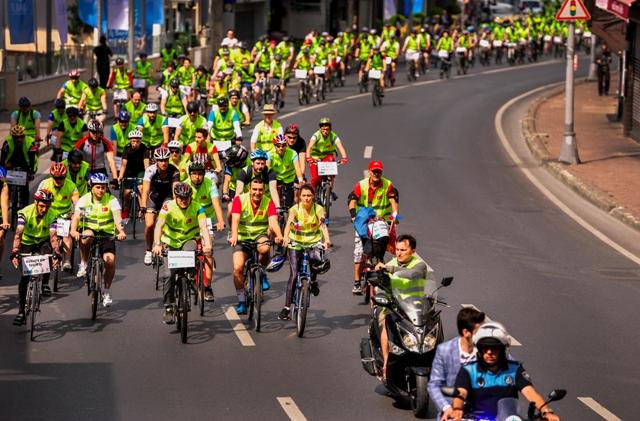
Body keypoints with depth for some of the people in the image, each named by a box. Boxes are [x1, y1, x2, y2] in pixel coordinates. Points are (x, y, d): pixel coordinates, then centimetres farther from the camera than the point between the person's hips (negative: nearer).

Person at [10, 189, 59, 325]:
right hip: (27, 243, 0)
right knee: (24, 277, -9)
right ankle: (21, 312, 0)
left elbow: (53, 236, -32)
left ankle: (45, 283, -12)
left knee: (47, 252, -35)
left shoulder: (51, 216, -22)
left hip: (43, 242, 0)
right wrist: (14, 253, -47)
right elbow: (18, 234, -34)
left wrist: (56, 253, -49)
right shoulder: (25, 213, -25)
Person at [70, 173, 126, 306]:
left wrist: (121, 231, -43)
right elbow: (76, 216, -20)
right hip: (89, 230, 0)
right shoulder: (84, 200, -7)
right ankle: (83, 264, -12)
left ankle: (106, 291, 2)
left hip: (106, 234, 0)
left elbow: (117, 216, -23)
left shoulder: (112, 200, -8)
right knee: (86, 237, -38)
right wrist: (73, 230, -40)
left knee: (110, 260, -20)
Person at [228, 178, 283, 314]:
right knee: (237, 267, -17)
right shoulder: (240, 200, -11)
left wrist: (279, 236, -43)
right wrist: (234, 236, -40)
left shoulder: (268, 202, -9)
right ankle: (241, 301, -1)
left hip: (260, 235, 0)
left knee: (264, 248, -36)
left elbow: (273, 221, -23)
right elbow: (235, 219, -22)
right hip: (242, 237, 0)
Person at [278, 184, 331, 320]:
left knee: (315, 259, -30)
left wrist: (327, 240, -47)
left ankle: (313, 280, 5)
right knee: (293, 275, -10)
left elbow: (323, 225, -28)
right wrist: (285, 239, -50)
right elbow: (289, 224, -30)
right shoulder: (295, 209, -13)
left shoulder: (318, 209, -12)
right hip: (296, 243, 0)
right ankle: (286, 308, -7)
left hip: (314, 242, 0)